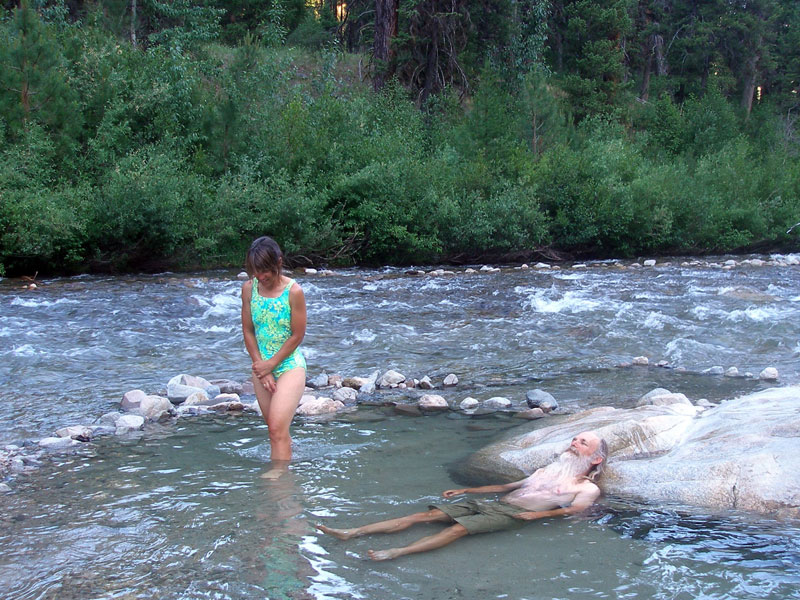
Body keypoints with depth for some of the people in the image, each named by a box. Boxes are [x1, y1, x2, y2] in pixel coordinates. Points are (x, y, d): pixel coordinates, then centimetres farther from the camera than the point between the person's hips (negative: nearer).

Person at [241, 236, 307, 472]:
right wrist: (261, 367, -4)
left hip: (289, 365, -5)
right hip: (262, 366, 5)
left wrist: (271, 364, -8)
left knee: (278, 428, -14)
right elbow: (248, 331, 3)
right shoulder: (249, 288, -2)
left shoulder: (293, 291, -15)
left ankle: (279, 471, -10)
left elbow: (297, 335, -11)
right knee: (276, 429, 13)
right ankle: (284, 471, 27)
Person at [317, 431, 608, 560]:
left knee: (458, 529, -32)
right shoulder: (547, 471, 30)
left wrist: (537, 514, -26)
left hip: (513, 515, -6)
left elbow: (573, 509, -11)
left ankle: (396, 553, -48)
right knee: (426, 515, -10)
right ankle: (351, 533, -19)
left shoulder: (588, 488, 8)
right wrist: (465, 490, 24)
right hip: (492, 504, 6)